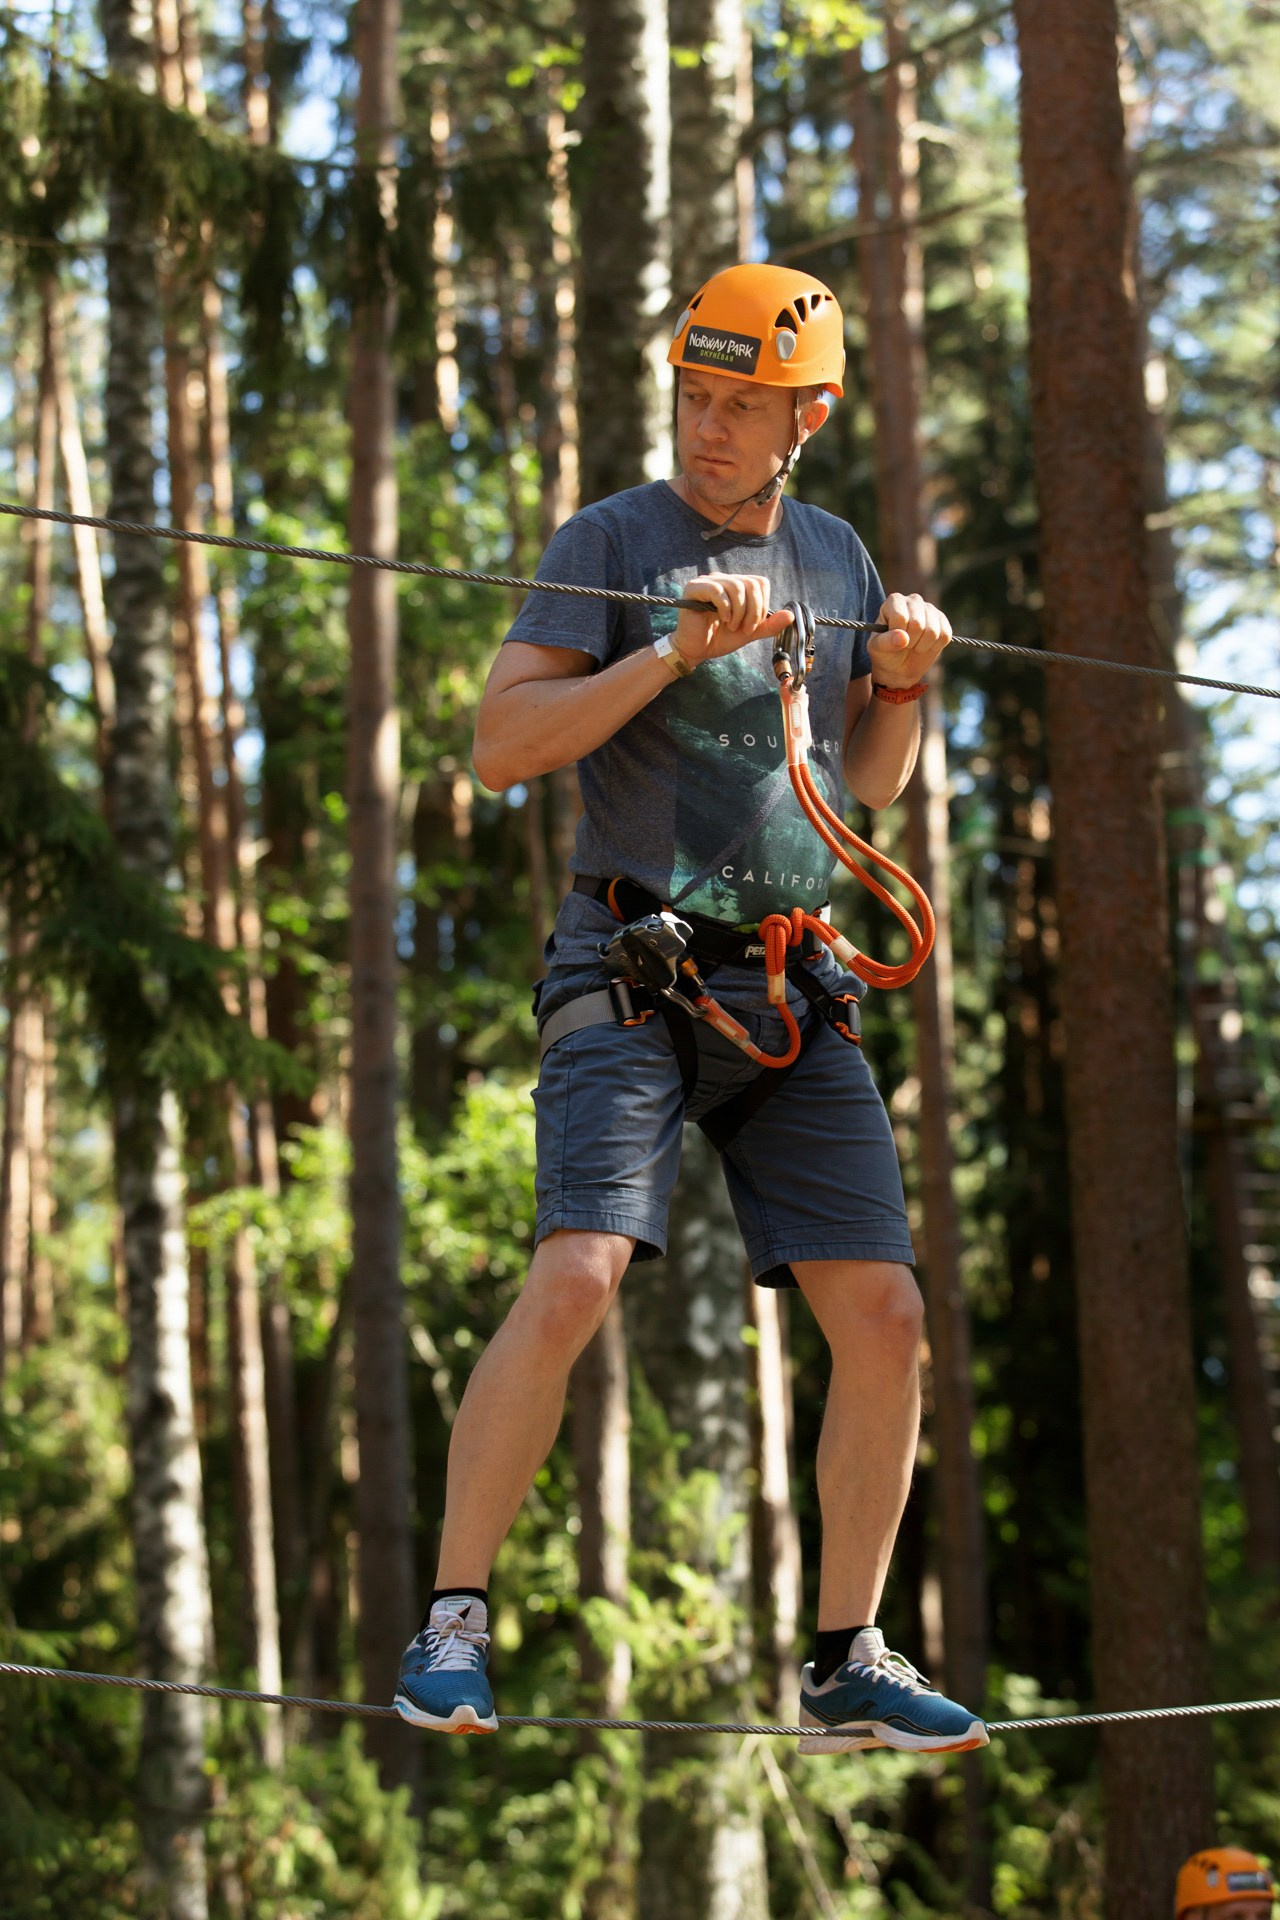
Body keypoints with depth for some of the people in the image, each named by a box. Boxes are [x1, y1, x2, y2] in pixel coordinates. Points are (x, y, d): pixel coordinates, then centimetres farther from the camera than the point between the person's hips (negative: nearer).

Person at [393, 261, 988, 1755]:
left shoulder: (834, 555, 15)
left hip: (793, 997, 5)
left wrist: (902, 679, 3)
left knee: (883, 1317, -1)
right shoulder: (612, 541, -1)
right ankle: (452, 1620, -9)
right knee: (573, 1282, -21)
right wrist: (677, 652, -18)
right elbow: (501, 747, -10)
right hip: (631, 973, -5)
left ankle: (848, 1664, 10)